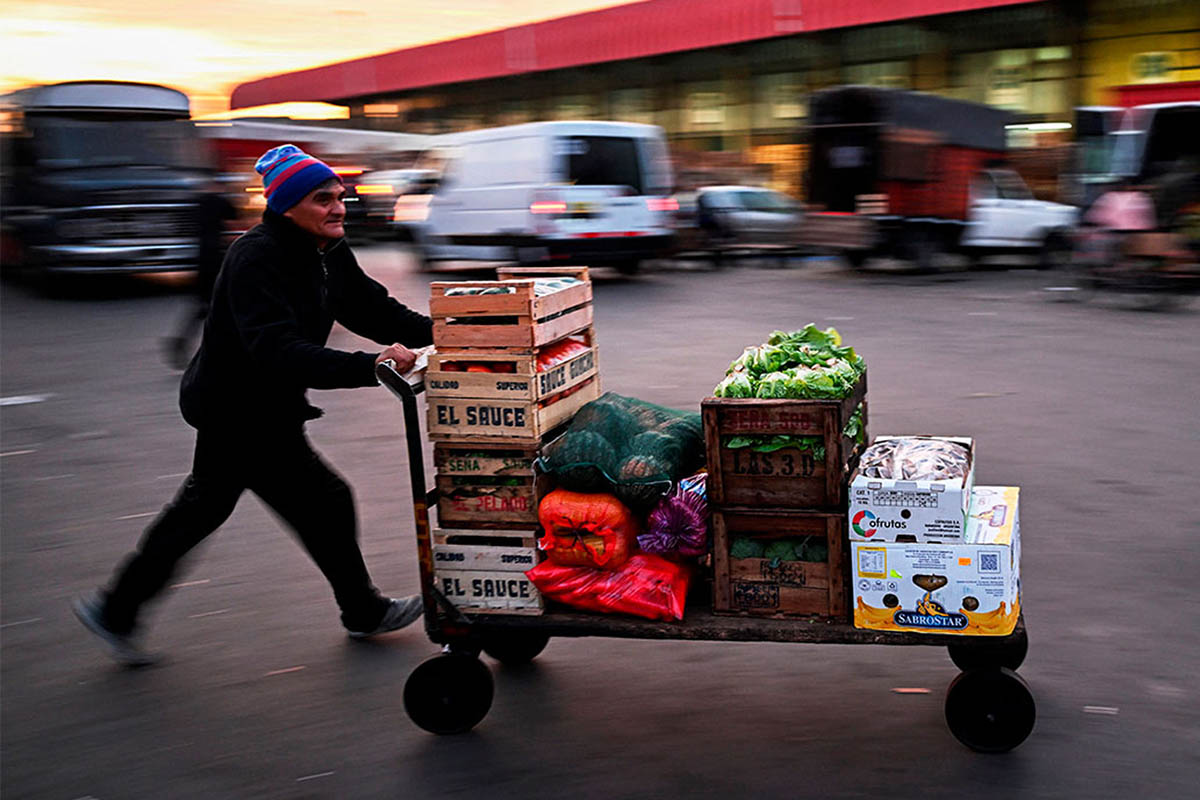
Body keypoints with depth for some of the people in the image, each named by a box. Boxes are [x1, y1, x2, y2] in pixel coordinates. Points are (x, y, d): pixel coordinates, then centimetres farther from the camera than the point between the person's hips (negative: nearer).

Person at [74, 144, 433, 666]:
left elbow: (373, 309, 3)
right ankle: (364, 612, 21)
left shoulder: (329, 253, 2)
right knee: (325, 501, 0)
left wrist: (440, 332, -11)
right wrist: (368, 367, -46)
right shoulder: (257, 260, -26)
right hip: (241, 413, -10)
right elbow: (279, 351, -38)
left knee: (203, 508, 22)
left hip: (233, 410, 10)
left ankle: (116, 610, 36)